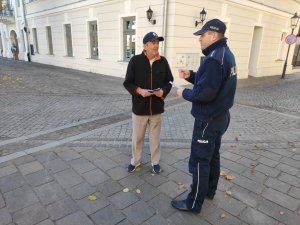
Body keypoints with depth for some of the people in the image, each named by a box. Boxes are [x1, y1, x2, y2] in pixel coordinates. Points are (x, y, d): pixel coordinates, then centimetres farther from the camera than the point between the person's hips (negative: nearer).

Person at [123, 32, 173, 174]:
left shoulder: (163, 61, -1)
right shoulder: (135, 61, -7)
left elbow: (169, 81, 8)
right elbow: (127, 83, -3)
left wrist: (163, 91, -12)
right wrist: (139, 90, -21)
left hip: (157, 107, 2)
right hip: (139, 107, -1)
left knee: (155, 137, 14)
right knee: (137, 137, 14)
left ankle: (155, 162, 33)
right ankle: (135, 161, 35)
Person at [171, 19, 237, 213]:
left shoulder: (214, 59, -24)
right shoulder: (226, 54, 9)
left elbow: (204, 93, -28)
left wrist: (184, 93, -10)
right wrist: (190, 75, 5)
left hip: (208, 119, -10)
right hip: (220, 115, 10)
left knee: (199, 161, 2)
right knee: (212, 155, 21)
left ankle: (194, 203, 18)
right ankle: (209, 190, 40)